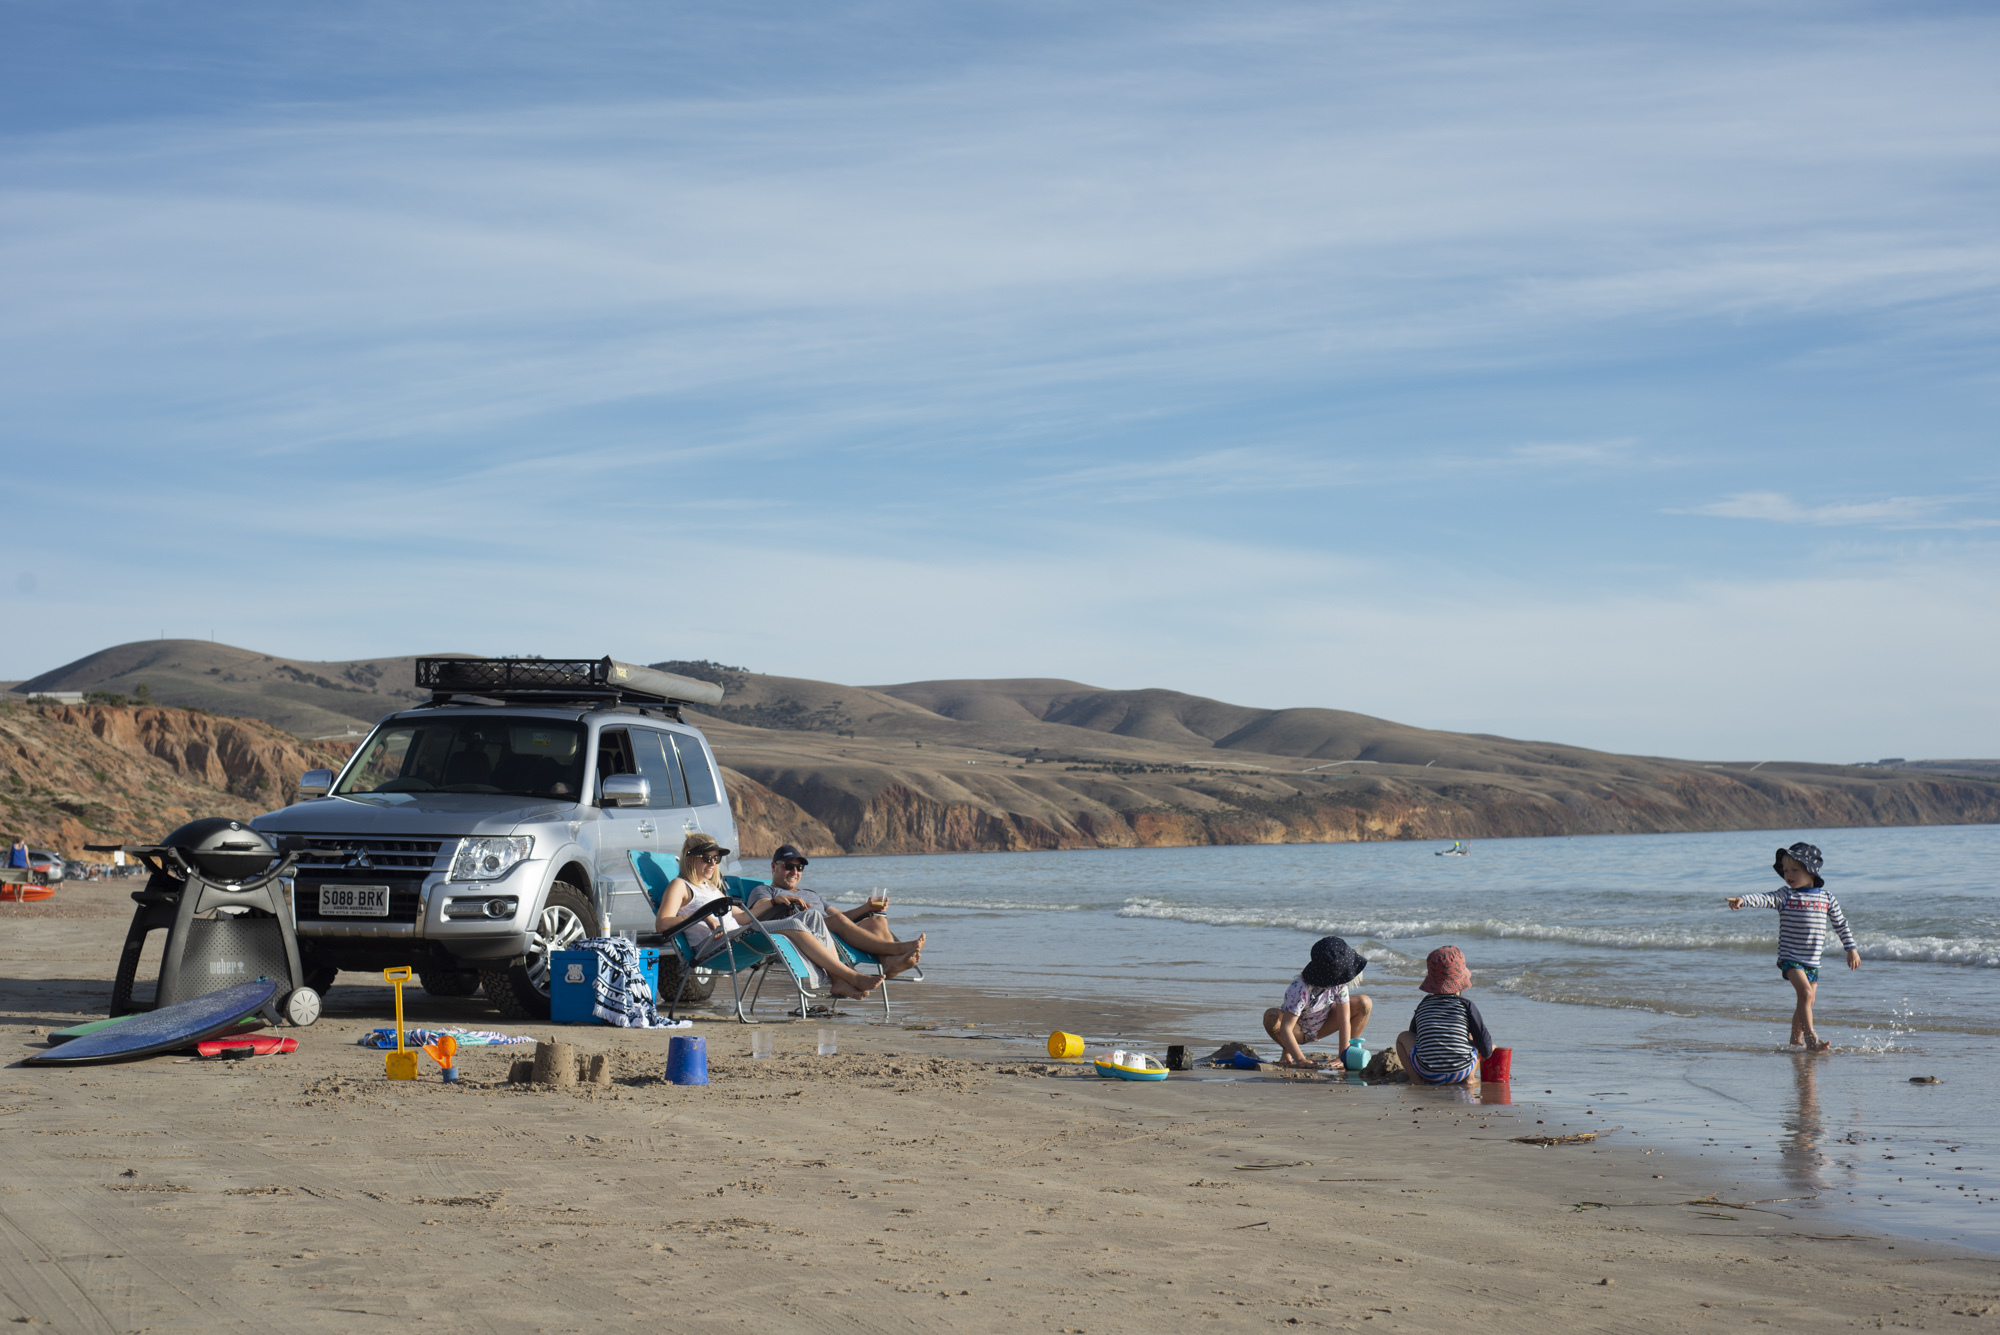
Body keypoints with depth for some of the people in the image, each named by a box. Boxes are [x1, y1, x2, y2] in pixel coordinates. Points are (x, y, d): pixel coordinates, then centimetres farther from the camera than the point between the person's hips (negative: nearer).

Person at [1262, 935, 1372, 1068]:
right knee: (1272, 1016, -39)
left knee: (1364, 1004, -15)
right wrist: (1300, 1060, -47)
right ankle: (1287, 1052, -9)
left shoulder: (1339, 984, -24)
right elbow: (1285, 1028, -39)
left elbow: (1344, 1020, -21)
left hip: (1321, 1028, 4)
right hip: (1298, 1031, -4)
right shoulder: (1301, 989, -38)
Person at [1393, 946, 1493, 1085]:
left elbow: (1413, 1040, 24)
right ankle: (1469, 1078, 8)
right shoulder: (1467, 1006, 4)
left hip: (1428, 1074, 0)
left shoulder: (1422, 1006, 11)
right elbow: (1486, 1051, 2)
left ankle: (1417, 1080, 2)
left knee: (1403, 1037, 23)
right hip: (1461, 1072, 0)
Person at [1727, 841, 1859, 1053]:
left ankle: (1796, 1042, 27)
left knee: (1806, 1002, 11)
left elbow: (1841, 924, 17)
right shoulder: (1785, 896, -4)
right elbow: (1764, 899, -20)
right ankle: (1811, 1040, -21)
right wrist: (1742, 900, -39)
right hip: (1790, 957, -4)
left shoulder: (1827, 899, 6)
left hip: (1813, 960, 4)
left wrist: (1851, 949, 19)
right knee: (1806, 993, -22)